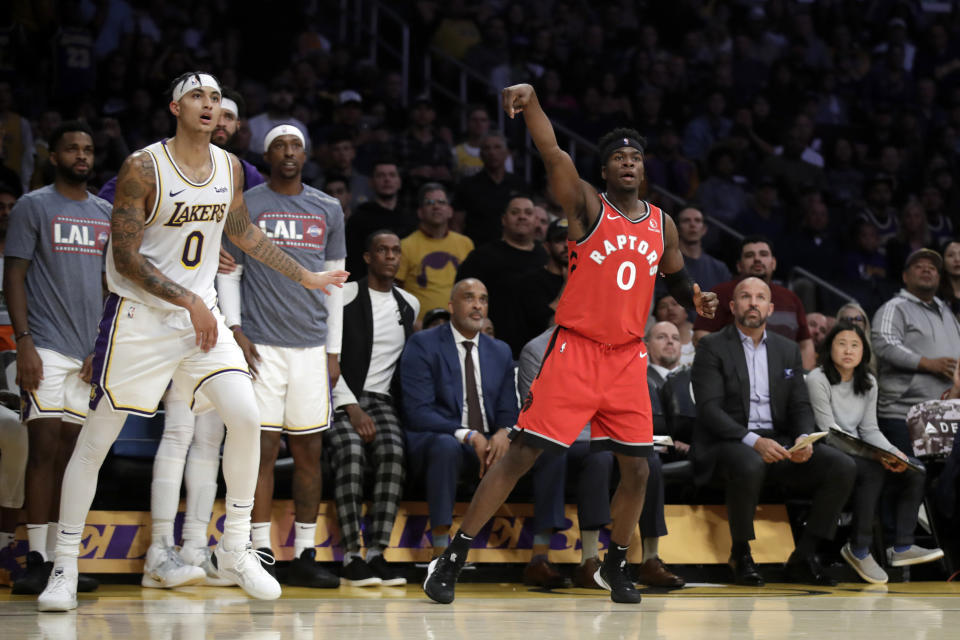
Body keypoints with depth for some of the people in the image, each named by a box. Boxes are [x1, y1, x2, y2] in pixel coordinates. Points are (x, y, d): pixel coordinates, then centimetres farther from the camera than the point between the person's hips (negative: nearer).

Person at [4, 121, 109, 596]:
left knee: (68, 454, 7)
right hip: (45, 350, -6)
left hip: (86, 355, 6)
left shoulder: (106, 215, 15)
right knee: (45, 447, -11)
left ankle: (57, 560, 10)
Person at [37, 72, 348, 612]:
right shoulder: (143, 168, -15)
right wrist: (188, 301, -23)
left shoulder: (230, 168, 4)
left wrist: (305, 276, 25)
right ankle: (64, 569, 9)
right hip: (139, 317, -5)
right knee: (94, 442, -1)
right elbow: (125, 257, -17)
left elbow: (243, 230, 22)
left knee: (246, 417, -11)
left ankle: (235, 549, 4)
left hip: (201, 312, 5)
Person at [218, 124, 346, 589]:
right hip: (261, 345, -3)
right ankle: (261, 554, -3)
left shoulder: (328, 210, 12)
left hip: (311, 347, 3)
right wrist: (235, 331, -9)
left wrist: (333, 350, 11)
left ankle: (304, 557, 9)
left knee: (309, 452, 4)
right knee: (263, 449, -6)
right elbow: (228, 273, 3)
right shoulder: (245, 206, 3)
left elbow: (334, 282, 15)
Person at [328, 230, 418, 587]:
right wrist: (351, 408, -15)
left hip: (381, 400, 4)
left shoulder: (410, 306, 17)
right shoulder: (344, 296, -1)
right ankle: (351, 558, -33)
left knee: (393, 453, -29)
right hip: (340, 398, -4)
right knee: (351, 452, -33)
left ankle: (376, 554, -33)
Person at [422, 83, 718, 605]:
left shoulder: (662, 225, 11)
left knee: (637, 470, 4)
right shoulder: (587, 208, -4)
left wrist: (695, 298, 2)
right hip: (575, 350, -5)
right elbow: (553, 154, -20)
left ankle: (614, 566, 25)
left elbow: (676, 279, 26)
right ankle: (453, 557, -3)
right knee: (521, 455, -8)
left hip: (628, 358, 5)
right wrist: (531, 101, -36)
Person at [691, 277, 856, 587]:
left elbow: (801, 407, 13)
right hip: (728, 442, -5)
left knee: (843, 467, -17)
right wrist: (753, 441, -25)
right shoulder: (712, 347, 0)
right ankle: (740, 554, -16)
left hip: (778, 442, 5)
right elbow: (709, 408, -11)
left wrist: (803, 438, -12)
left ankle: (803, 557, -8)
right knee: (750, 465, -41)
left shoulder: (788, 350, 17)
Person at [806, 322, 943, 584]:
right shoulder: (818, 380, -9)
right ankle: (858, 549, -25)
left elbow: (869, 429, 10)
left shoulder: (868, 383, 13)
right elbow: (829, 430, -16)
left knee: (915, 470, -12)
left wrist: (893, 452, -12)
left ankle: (902, 547, -14)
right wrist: (878, 456, -24)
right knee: (873, 471, -34)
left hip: (857, 451, 7)